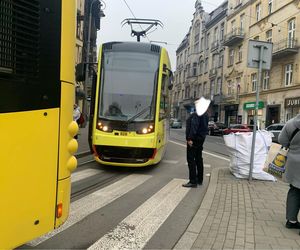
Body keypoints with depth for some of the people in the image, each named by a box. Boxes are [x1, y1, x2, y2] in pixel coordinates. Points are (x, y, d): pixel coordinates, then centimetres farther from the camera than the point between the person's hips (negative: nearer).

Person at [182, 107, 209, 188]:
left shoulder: (196, 113, -18)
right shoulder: (205, 113, 13)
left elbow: (194, 126, -26)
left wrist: (190, 138, -26)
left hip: (194, 139, -10)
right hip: (201, 138, 10)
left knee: (191, 159, -6)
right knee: (198, 158, 17)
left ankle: (193, 181, -5)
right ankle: (199, 179, 25)